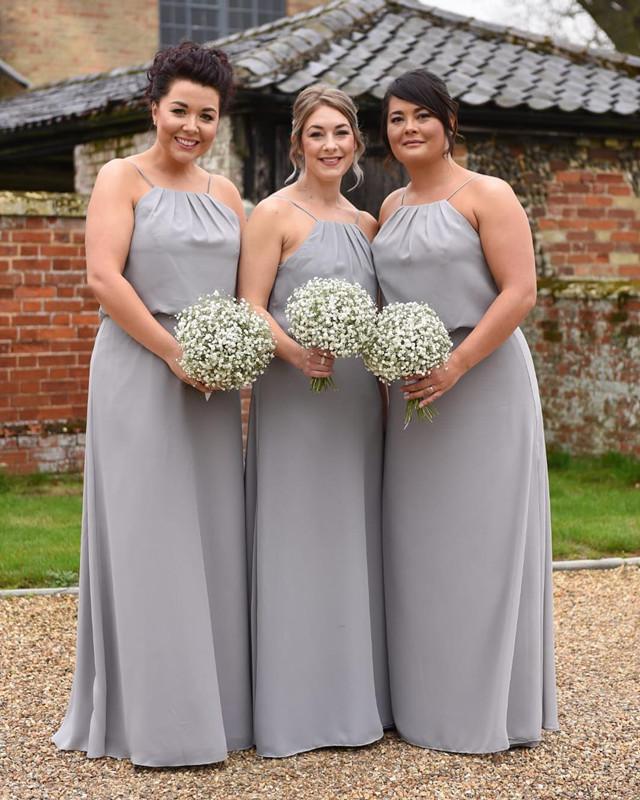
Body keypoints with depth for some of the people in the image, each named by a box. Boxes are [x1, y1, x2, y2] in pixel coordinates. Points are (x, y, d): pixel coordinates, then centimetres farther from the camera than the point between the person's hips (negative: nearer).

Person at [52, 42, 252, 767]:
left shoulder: (224, 192, 16)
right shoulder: (122, 178, -1)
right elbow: (104, 278, -12)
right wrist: (175, 353, -15)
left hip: (212, 380, 6)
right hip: (140, 372, -5)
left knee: (211, 537, 8)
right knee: (148, 535, -3)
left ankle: (215, 702, 18)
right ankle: (152, 715, 6)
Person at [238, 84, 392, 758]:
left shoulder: (365, 223, 16)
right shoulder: (274, 214, -3)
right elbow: (249, 309, -10)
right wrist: (295, 351, -27)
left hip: (357, 401, 6)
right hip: (292, 398, -6)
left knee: (353, 540, 10)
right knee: (295, 541, -4)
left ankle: (355, 697, 20)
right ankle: (292, 707, 5)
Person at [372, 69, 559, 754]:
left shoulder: (487, 195, -5)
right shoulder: (390, 208, 14)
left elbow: (519, 293, -14)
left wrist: (454, 366, -21)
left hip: (483, 382, -6)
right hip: (413, 389, 6)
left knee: (481, 538, -2)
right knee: (419, 543, 8)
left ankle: (490, 708, 9)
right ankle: (427, 703, 19)